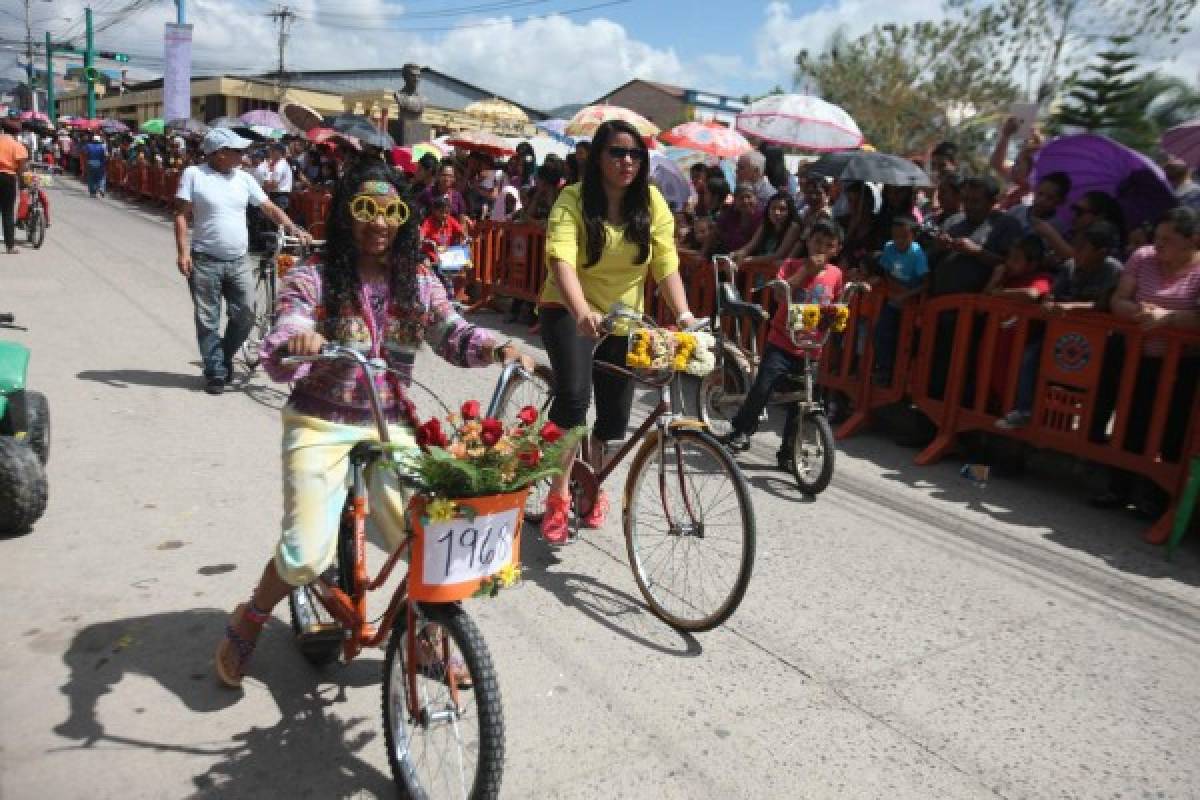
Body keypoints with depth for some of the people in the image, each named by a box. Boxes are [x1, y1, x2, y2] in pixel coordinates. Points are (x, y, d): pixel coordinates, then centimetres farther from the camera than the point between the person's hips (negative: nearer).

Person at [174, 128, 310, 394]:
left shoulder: (243, 178, 8)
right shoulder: (193, 174, -3)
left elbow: (269, 208, 8)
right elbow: (181, 215, -5)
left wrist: (294, 229, -6)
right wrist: (183, 251, -14)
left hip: (238, 262, 4)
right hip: (205, 261, -4)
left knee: (245, 315, 1)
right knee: (208, 321, 2)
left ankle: (224, 357, 25)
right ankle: (215, 374, 12)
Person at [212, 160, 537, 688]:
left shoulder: (418, 283, 5)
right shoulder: (312, 278, -6)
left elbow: (455, 336, -4)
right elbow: (279, 363, -16)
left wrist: (501, 347, -25)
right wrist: (292, 342, -41)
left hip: (391, 427, 3)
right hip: (321, 425, -2)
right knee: (307, 557, -15)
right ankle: (247, 622, 20)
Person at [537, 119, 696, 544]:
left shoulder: (651, 201, -7)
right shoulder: (574, 198, -17)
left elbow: (667, 263, -12)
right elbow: (560, 259, -32)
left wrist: (683, 313, -27)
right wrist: (582, 311, -49)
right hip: (570, 311, -3)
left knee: (615, 413, 5)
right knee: (574, 393, -27)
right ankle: (558, 497, -12)